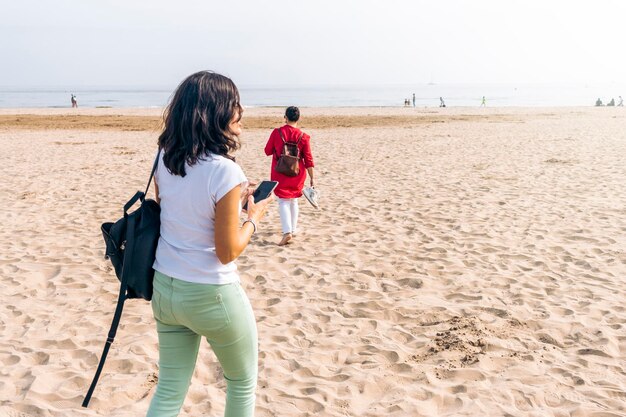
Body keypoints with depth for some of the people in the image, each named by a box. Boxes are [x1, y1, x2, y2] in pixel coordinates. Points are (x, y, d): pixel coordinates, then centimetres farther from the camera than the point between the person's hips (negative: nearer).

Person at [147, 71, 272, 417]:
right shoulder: (224, 171, -22)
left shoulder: (164, 159, -1)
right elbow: (227, 252, -19)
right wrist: (254, 217, -3)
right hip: (211, 296, -6)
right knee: (243, 384, 20)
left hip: (165, 288, 6)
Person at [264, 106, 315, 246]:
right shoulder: (303, 137, -9)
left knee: (283, 201, 1)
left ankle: (287, 232, -15)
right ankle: (293, 229, 29)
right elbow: (308, 159, -6)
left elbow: (268, 151, 2)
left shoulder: (276, 132, -11)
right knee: (294, 201, 19)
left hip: (280, 174, -2)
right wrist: (312, 177, 2)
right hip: (297, 174, 2)